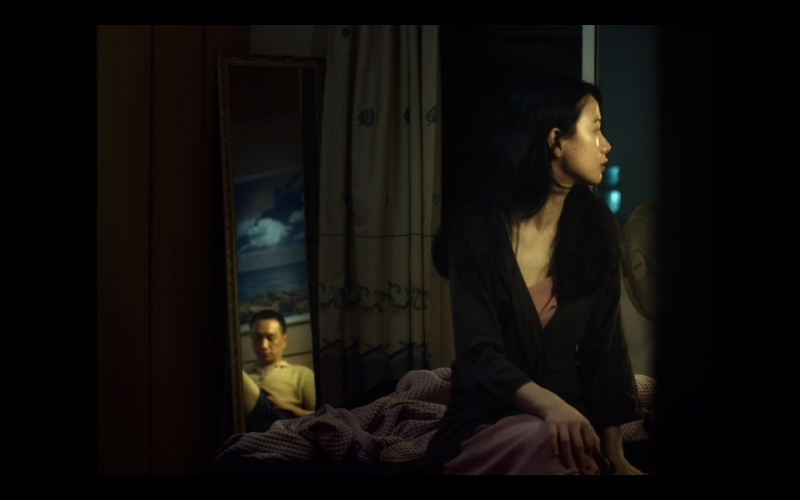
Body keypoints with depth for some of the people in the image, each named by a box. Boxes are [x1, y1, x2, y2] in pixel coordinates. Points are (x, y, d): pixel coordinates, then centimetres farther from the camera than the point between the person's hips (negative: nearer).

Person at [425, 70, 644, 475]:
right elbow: (479, 354, -18)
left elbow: (604, 348, 2)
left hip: (566, 411, 4)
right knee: (548, 441, -36)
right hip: (487, 421, -3)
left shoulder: (596, 231, 3)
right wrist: (550, 406, -36)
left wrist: (614, 453, -7)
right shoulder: (476, 233, -10)